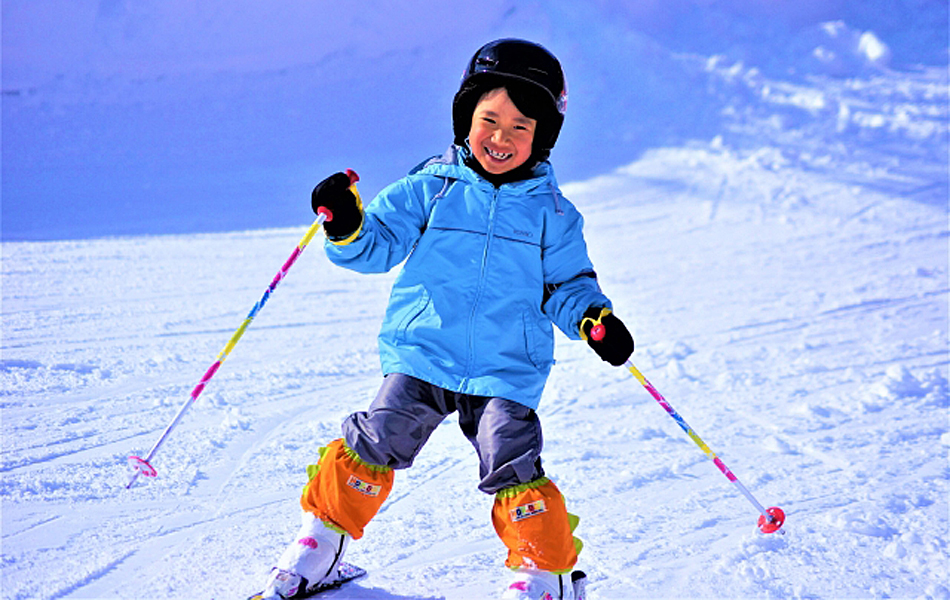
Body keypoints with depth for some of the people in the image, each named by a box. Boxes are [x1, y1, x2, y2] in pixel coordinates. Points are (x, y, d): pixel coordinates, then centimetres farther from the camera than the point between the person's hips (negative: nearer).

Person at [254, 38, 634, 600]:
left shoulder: (552, 212, 5)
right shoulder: (430, 189, 3)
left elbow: (565, 283, 11)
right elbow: (378, 246, 4)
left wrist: (593, 316, -9)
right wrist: (347, 227, -16)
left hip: (506, 369, 0)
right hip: (423, 354, 1)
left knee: (512, 466, -12)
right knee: (376, 443, -4)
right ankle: (321, 544, 18)